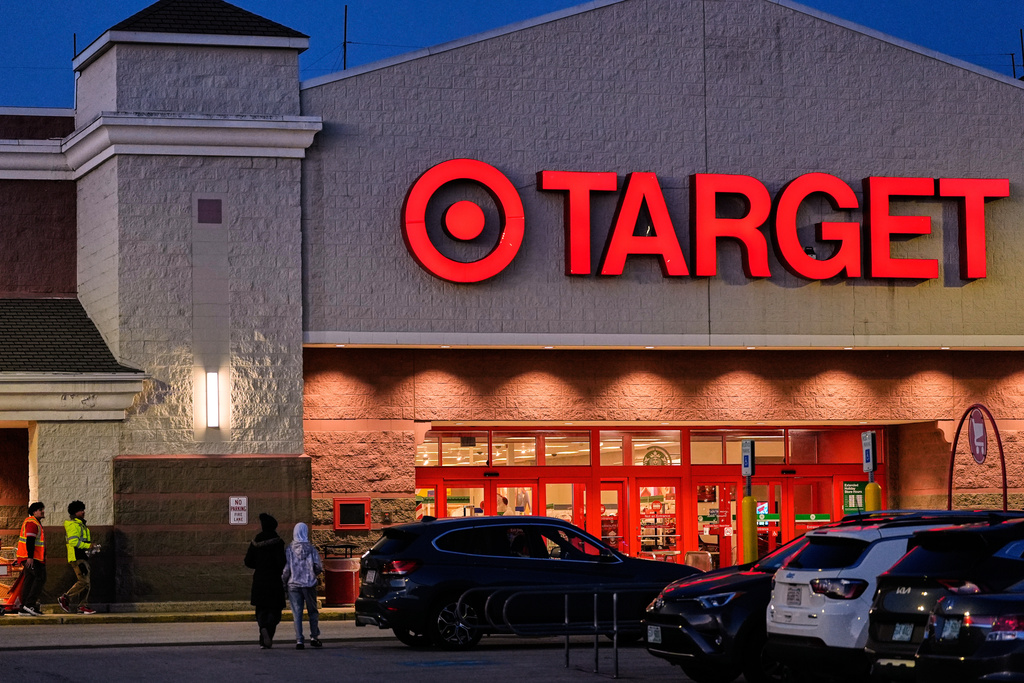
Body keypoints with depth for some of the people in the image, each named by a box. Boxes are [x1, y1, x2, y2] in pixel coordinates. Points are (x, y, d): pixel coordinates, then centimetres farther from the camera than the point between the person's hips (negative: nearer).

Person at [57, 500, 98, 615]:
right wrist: (88, 546, -17)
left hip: (83, 557, 10)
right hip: (77, 558, -10)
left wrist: (91, 546, 13)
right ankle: (65, 599, -6)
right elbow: (73, 541, -20)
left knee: (87, 582, 6)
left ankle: (83, 606, 5)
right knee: (84, 581, -15)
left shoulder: (81, 524, 23)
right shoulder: (72, 525, -9)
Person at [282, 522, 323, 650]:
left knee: (297, 613, 1)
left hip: (294, 585, 0)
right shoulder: (311, 549, -4)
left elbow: (286, 569, -5)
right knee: (312, 611, 13)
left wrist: (283, 581, 10)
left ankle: (299, 640, -4)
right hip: (309, 584, 0)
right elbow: (318, 567, -5)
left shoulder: (290, 549, -4)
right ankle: (314, 637, 7)